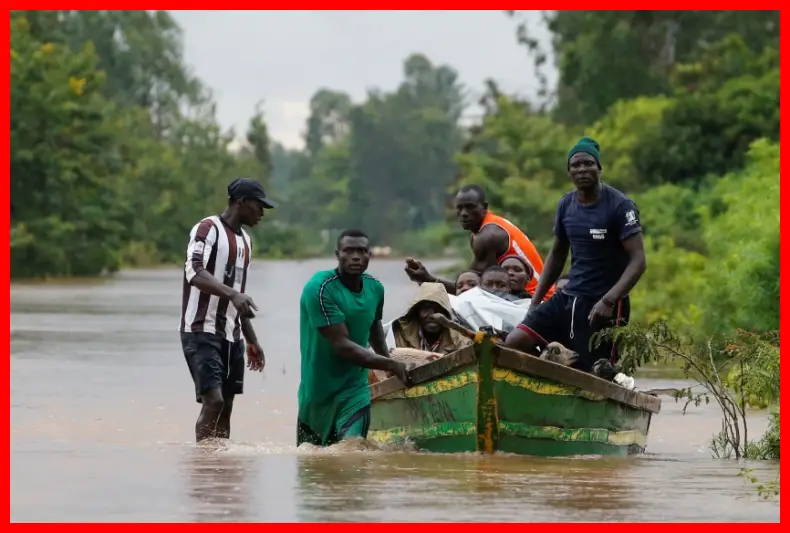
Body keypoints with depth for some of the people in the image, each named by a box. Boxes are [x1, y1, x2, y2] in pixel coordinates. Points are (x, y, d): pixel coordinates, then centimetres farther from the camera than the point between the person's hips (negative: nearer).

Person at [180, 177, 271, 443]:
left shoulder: (244, 240, 18)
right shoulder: (208, 229, -8)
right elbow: (194, 272, -25)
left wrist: (252, 340, 24)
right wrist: (232, 293, -38)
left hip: (231, 334, 9)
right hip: (203, 330, -9)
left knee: (226, 405, 6)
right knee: (213, 400, -19)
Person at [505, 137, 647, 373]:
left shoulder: (619, 206, -11)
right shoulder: (566, 205, 8)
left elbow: (638, 261, -17)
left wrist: (609, 300, -29)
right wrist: (535, 300, 14)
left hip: (602, 306, -6)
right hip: (568, 298, 6)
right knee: (515, 342, -10)